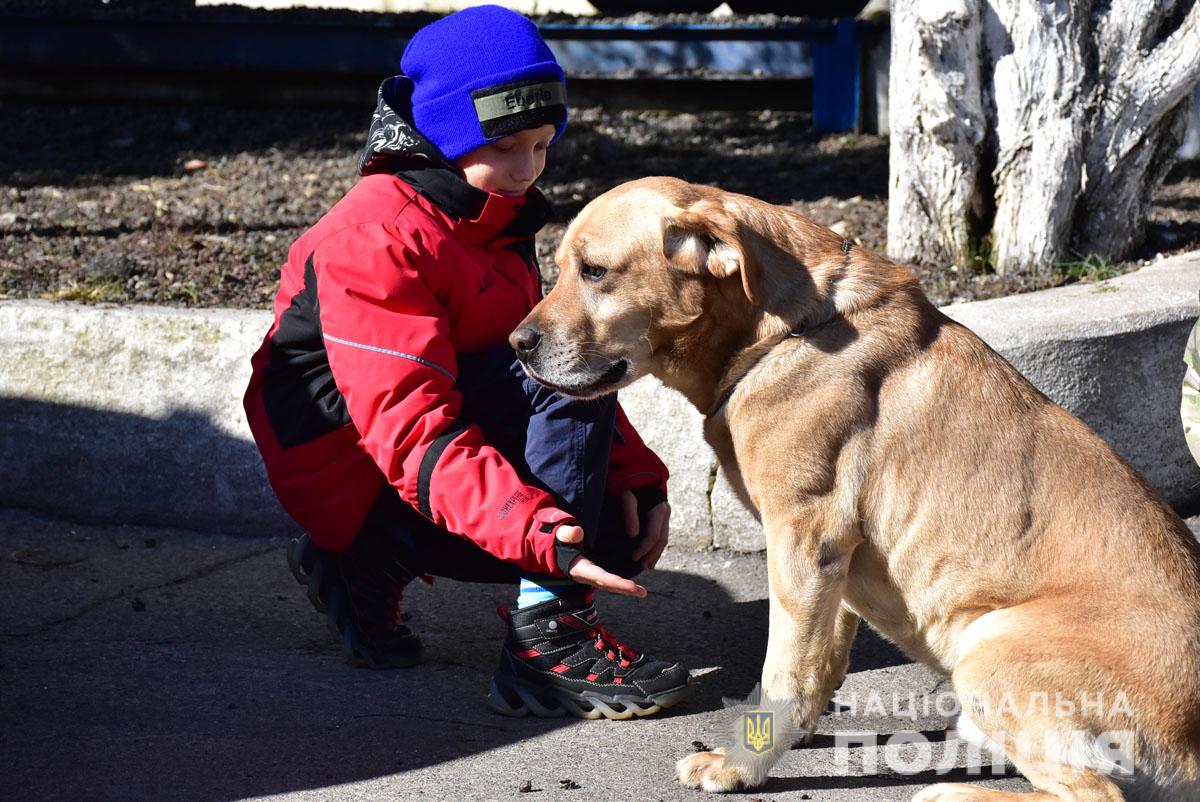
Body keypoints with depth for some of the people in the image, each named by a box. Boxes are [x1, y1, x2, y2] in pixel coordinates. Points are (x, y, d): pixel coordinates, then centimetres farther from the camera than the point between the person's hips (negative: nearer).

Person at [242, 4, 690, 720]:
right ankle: (548, 642, -25)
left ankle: (374, 565, 7)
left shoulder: (499, 222, 7)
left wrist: (637, 478, -8)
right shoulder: (376, 236, -21)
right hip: (350, 466, -9)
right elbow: (410, 427, -30)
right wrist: (539, 532, -40)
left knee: (625, 527, -2)